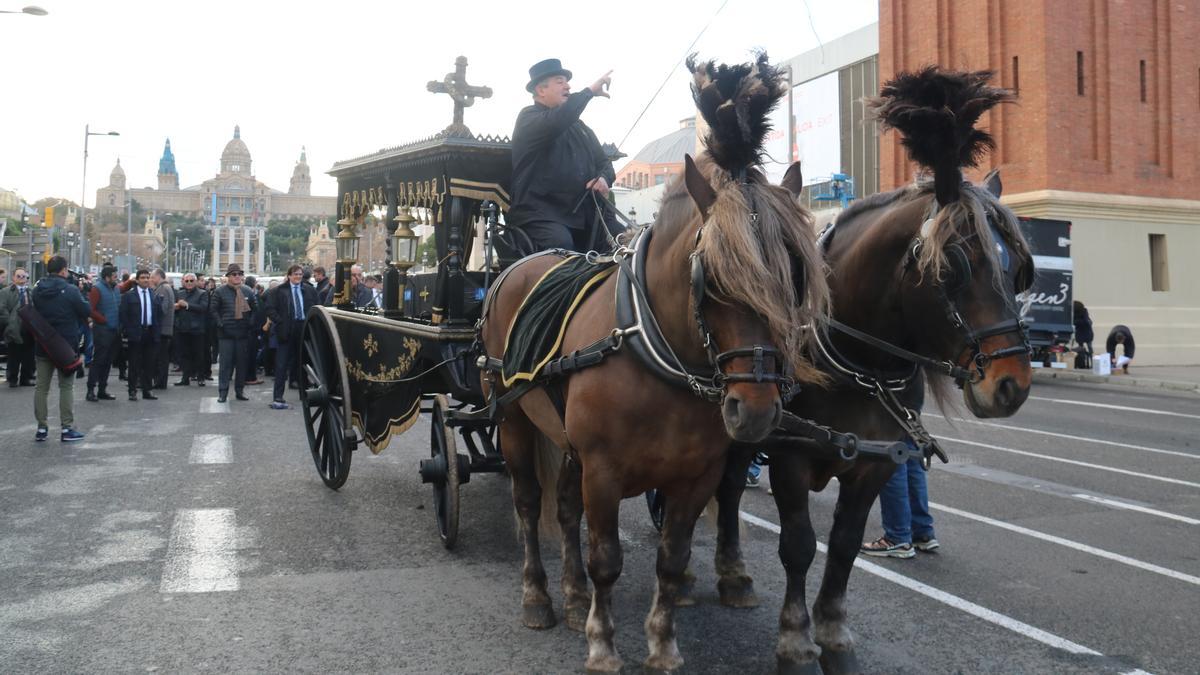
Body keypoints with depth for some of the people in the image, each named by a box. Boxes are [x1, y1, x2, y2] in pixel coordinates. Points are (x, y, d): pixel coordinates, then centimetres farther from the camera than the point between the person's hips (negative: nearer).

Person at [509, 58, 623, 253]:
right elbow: (555, 122, -22)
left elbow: (602, 160, 25)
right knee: (561, 243, -36)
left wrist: (604, 178, 0)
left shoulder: (577, 125, 25)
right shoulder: (529, 117, 1)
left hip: (585, 213, 7)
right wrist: (590, 91, -14)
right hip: (540, 215, -7)